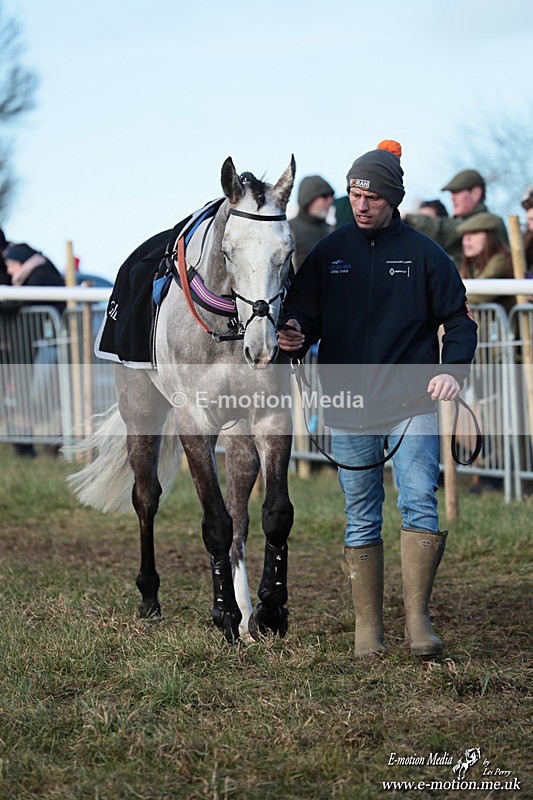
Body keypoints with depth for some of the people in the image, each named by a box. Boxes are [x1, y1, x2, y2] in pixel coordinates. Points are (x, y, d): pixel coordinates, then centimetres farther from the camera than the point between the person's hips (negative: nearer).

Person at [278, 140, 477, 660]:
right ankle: (367, 629, 13)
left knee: (419, 502, -14)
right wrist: (294, 337, -14)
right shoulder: (327, 254, 7)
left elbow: (458, 319, 5)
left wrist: (453, 370, -12)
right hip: (348, 409, 2)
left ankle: (418, 620, -9)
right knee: (361, 519, 6)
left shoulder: (423, 254, 2)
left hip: (411, 403, -2)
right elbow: (303, 316, 10)